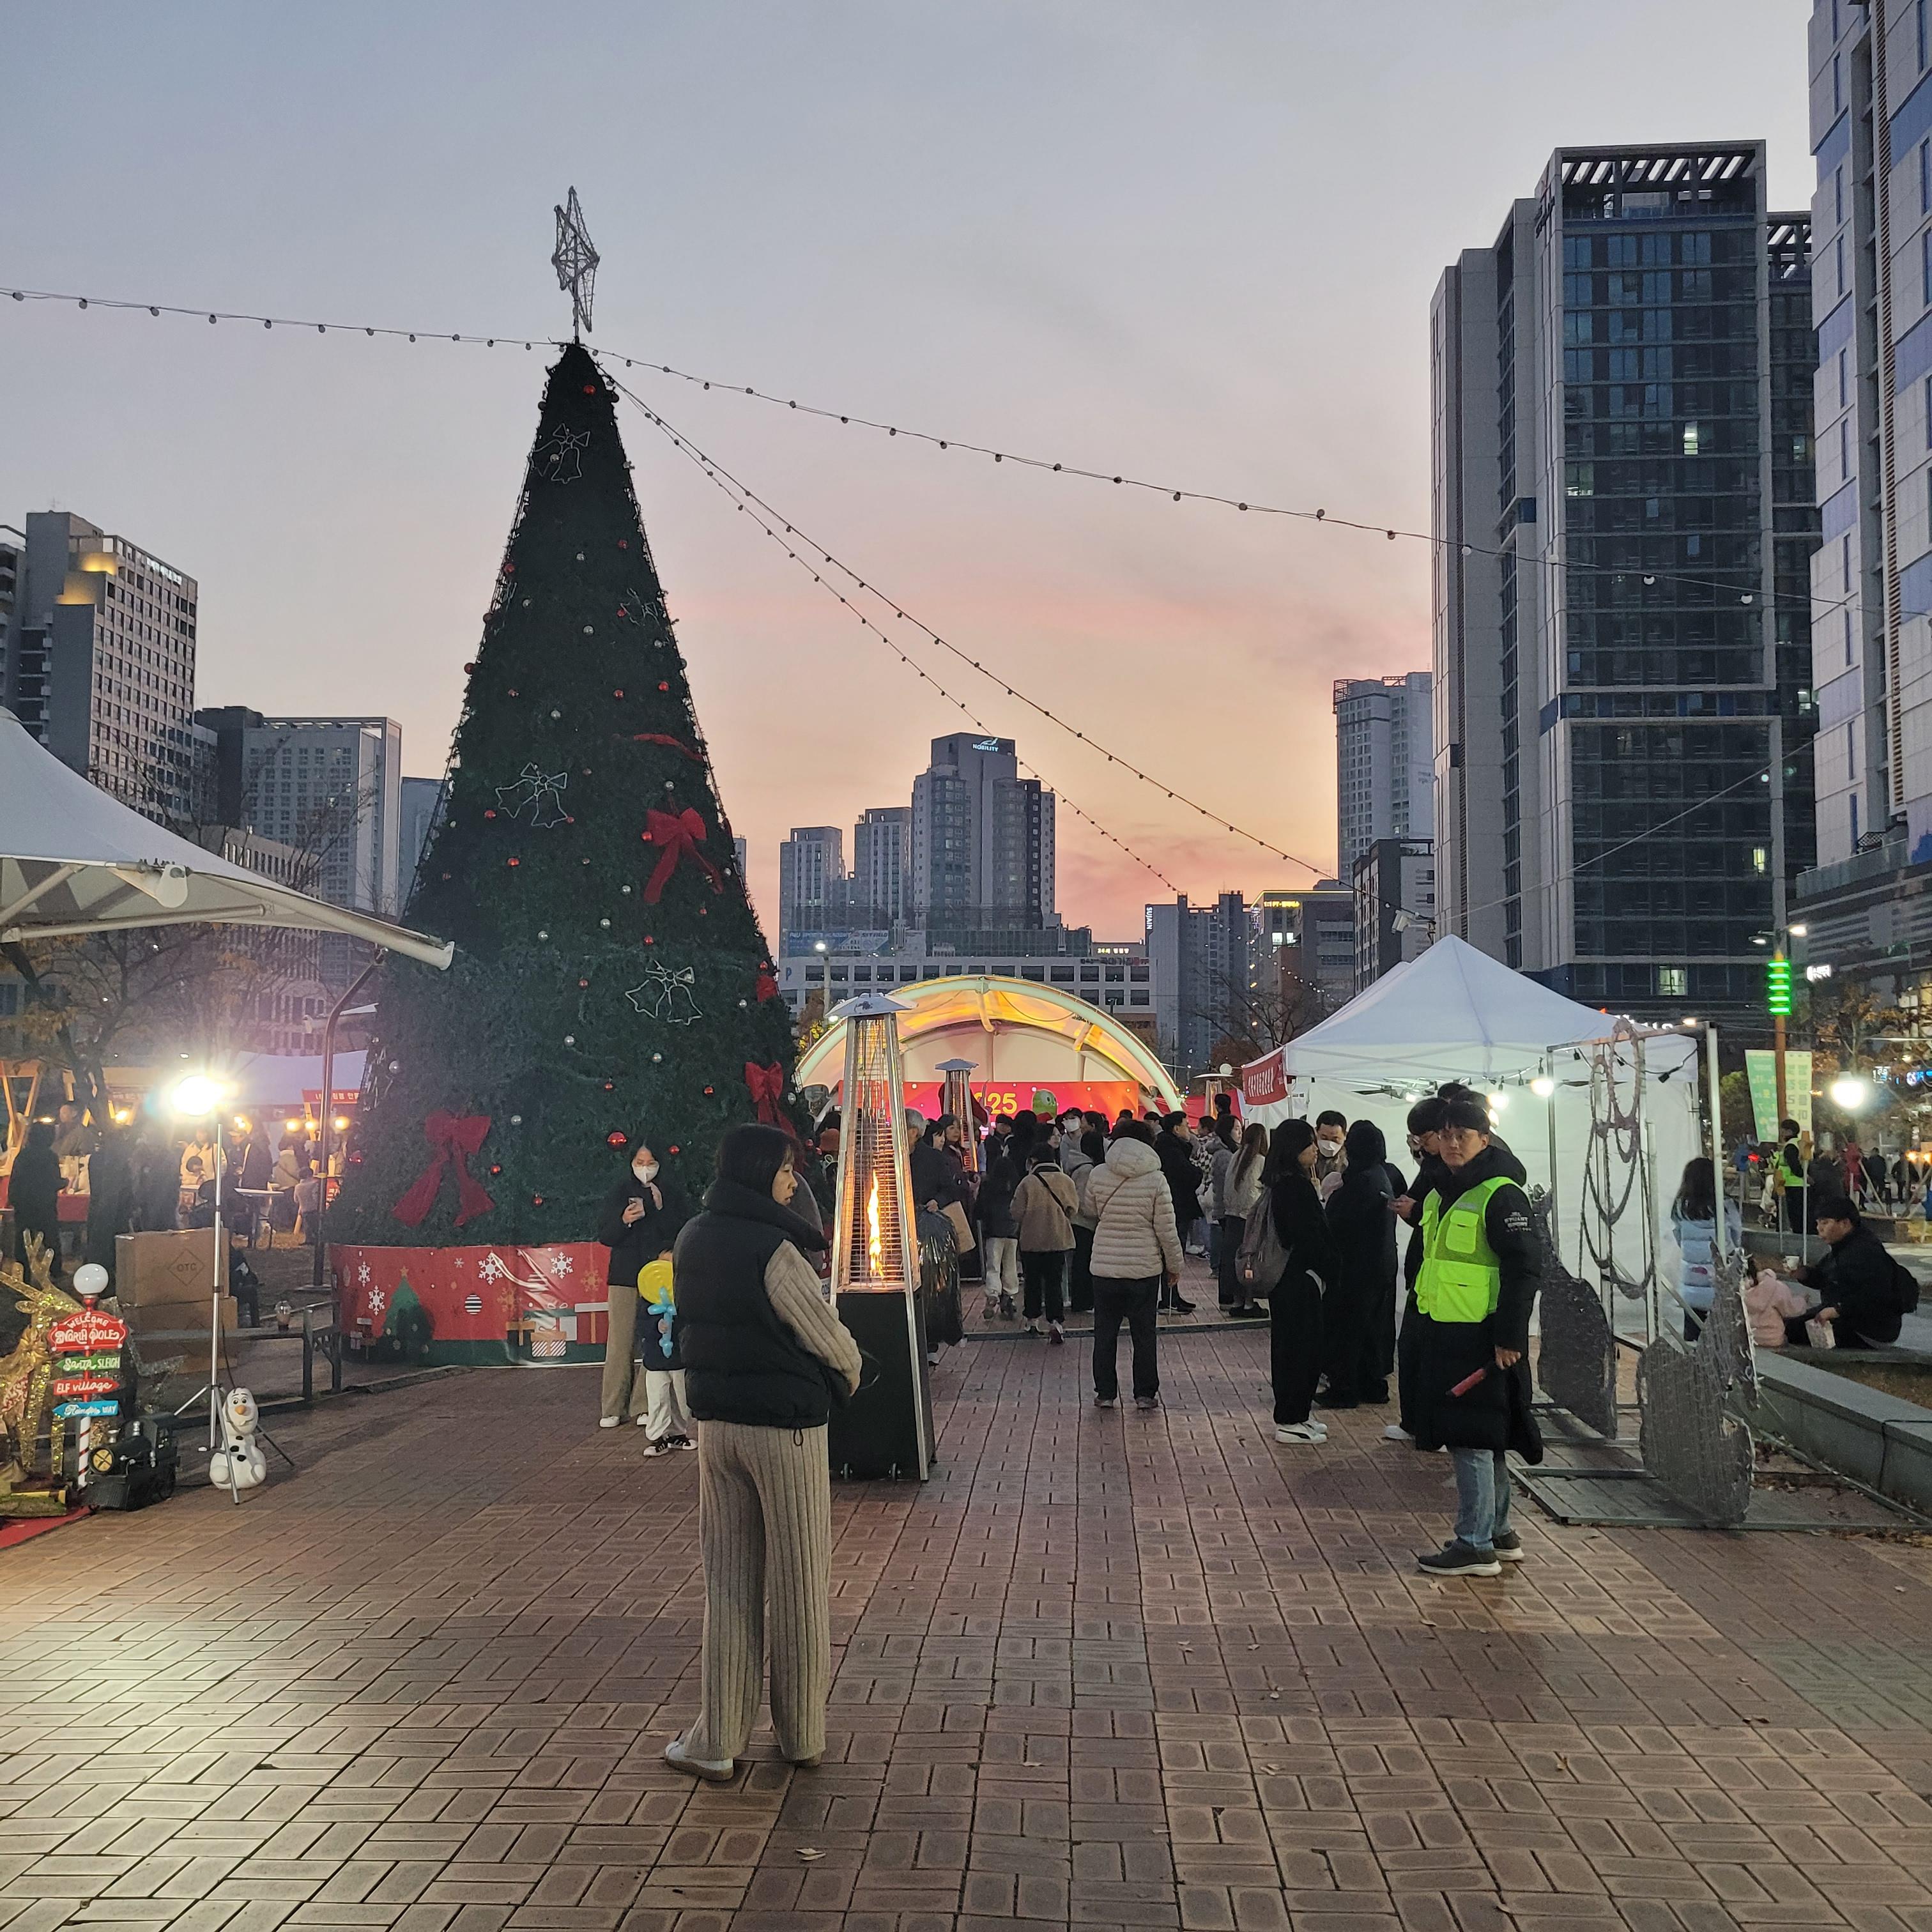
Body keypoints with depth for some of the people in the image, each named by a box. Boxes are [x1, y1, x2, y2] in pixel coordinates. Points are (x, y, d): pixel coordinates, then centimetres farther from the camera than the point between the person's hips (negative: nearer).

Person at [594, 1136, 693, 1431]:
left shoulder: (674, 1194, 5)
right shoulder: (619, 1194, 8)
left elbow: (683, 1234, -3)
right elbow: (604, 1235, 3)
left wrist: (661, 1209, -15)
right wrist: (623, 1220, -15)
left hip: (659, 1276, -1)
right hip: (625, 1277, 1)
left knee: (655, 1342, -6)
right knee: (620, 1343, -3)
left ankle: (643, 1407, 1)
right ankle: (612, 1408, 4)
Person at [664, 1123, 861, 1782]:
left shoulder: (692, 1239, 3)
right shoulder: (772, 1249, -19)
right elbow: (828, 1338, -13)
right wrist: (848, 1377, 7)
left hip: (715, 1423, 6)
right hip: (785, 1426, -6)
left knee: (727, 1583, 13)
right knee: (798, 1586, 9)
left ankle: (716, 1740, 15)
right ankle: (802, 1736, 21)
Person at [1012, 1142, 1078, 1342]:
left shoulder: (1028, 1183, -12)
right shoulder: (1066, 1181, -3)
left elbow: (1017, 1214, -9)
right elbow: (1073, 1209, 3)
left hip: (1031, 1241, -2)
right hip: (1059, 1240, 2)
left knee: (1033, 1281, 14)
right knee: (1055, 1281, 4)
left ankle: (1033, 1320, 24)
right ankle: (1056, 1322, -10)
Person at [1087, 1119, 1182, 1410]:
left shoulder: (1097, 1175, -4)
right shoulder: (1156, 1180, -10)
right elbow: (1166, 1229, -7)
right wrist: (1175, 1264, 5)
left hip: (1105, 1264, 1)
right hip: (1145, 1266, -1)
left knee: (1105, 1333, 11)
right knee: (1143, 1334, 9)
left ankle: (1105, 1393, 17)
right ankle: (1145, 1394, 14)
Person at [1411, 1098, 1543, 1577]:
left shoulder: (1501, 1195, -13)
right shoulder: (1440, 1196, 14)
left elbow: (1525, 1269, -17)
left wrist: (1509, 1336, -19)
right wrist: (1432, 1330, 22)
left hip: (1483, 1337, -9)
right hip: (1445, 1335, 9)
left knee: (1471, 1438, -6)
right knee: (1484, 1439, 16)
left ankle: (1475, 1545, 1)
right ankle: (1498, 1533, 27)